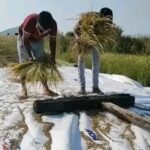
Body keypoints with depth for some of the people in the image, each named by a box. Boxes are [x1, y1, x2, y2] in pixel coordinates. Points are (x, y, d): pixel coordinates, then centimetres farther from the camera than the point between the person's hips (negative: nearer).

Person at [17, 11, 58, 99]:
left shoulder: (53, 25, -29)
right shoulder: (30, 20, -40)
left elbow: (53, 41, -14)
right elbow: (25, 40, -29)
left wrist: (52, 57, -18)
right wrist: (30, 56, -32)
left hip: (38, 40, 3)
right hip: (24, 39, -3)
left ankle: (46, 89, 7)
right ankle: (24, 91, -4)